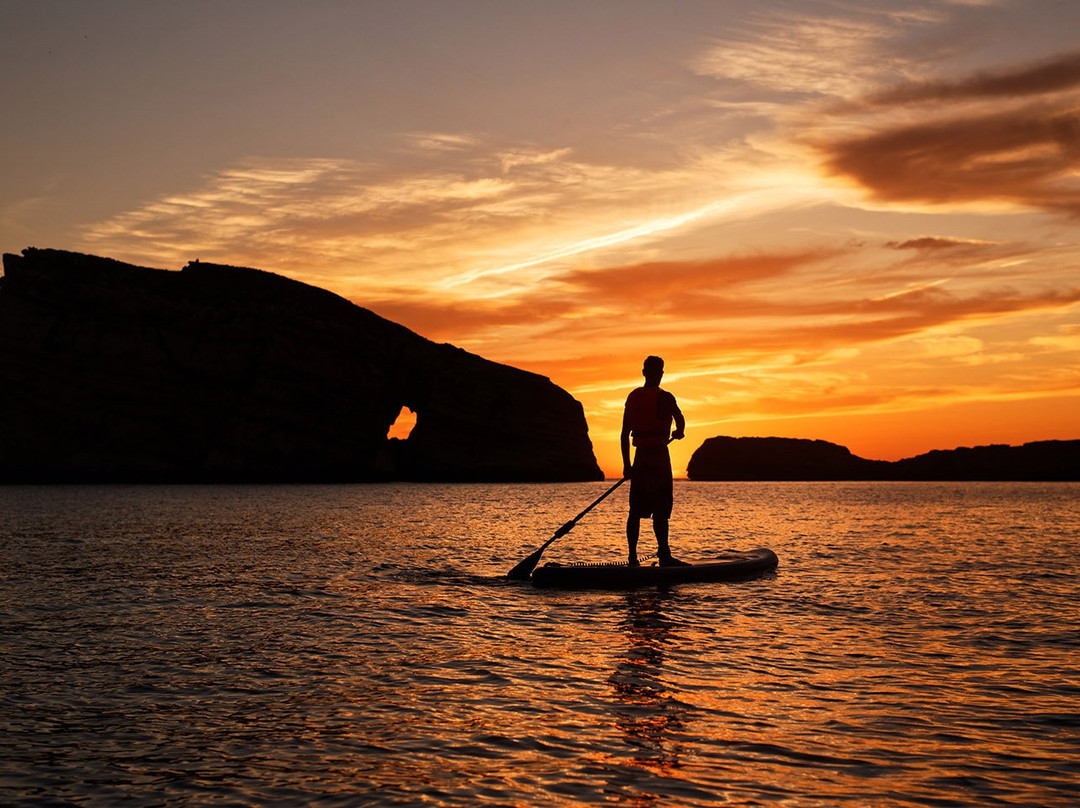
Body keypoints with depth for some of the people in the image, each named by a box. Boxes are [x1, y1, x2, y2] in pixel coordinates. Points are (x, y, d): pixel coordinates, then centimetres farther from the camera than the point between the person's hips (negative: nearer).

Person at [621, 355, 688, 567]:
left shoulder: (632, 397, 9)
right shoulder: (664, 398, -8)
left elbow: (624, 434, 10)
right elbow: (680, 420, -12)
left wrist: (626, 464, 14)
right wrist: (678, 432, 13)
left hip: (640, 456, 6)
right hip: (659, 456, -6)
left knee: (636, 510, 8)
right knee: (660, 511, -4)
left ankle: (632, 557, 8)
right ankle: (664, 556, -3)